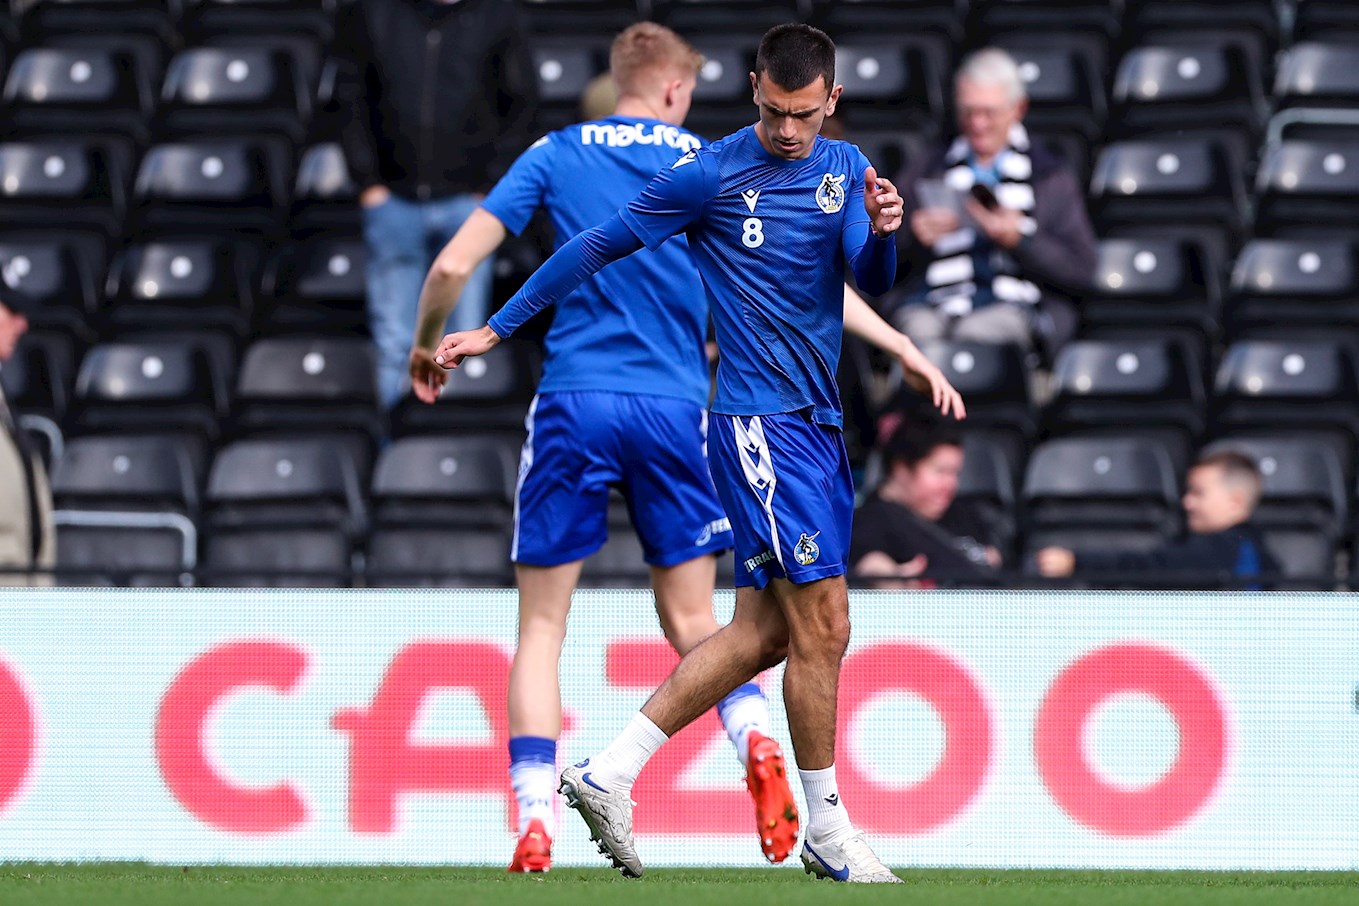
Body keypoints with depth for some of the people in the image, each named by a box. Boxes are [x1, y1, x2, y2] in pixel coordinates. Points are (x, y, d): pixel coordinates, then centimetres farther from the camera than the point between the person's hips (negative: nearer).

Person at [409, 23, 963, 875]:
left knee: (543, 626, 7)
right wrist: (904, 348, 11)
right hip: (675, 410, 1)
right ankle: (757, 739, -19)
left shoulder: (556, 156, 8)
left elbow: (452, 268, 2)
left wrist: (426, 349, 21)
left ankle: (536, 827, -5)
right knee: (692, 622, 11)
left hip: (575, 405, -1)